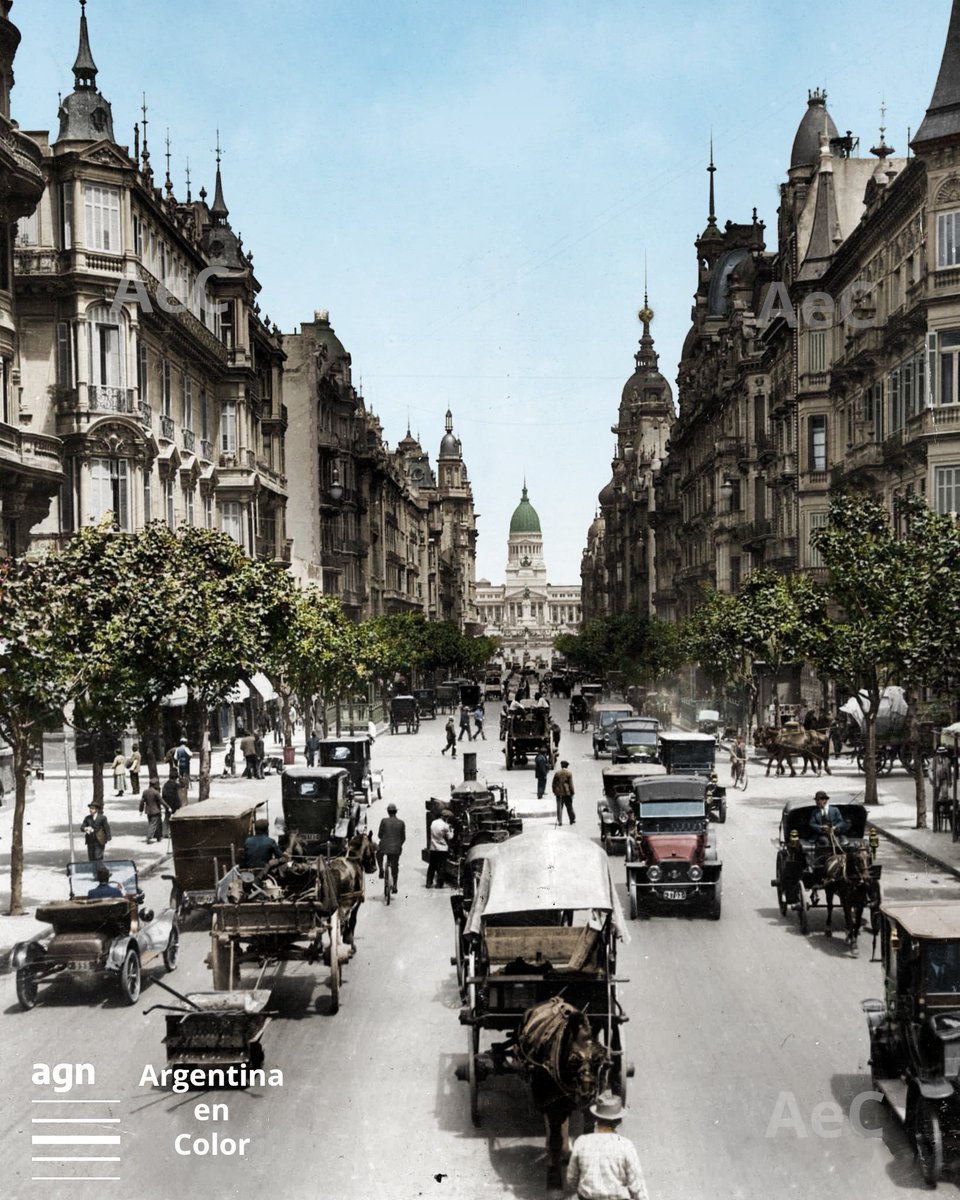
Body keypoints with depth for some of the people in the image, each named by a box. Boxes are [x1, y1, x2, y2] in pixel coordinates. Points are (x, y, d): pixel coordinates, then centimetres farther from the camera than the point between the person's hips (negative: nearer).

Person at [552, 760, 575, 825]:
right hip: (567, 793, -2)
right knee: (569, 807, 10)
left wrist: (554, 791, 14)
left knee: (559, 807, 4)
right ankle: (572, 820, 19)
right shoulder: (568, 773, -5)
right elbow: (571, 784, -7)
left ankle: (559, 821, -2)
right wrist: (572, 793, -1)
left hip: (559, 793, 2)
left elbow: (554, 783, 5)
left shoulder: (556, 773, 3)